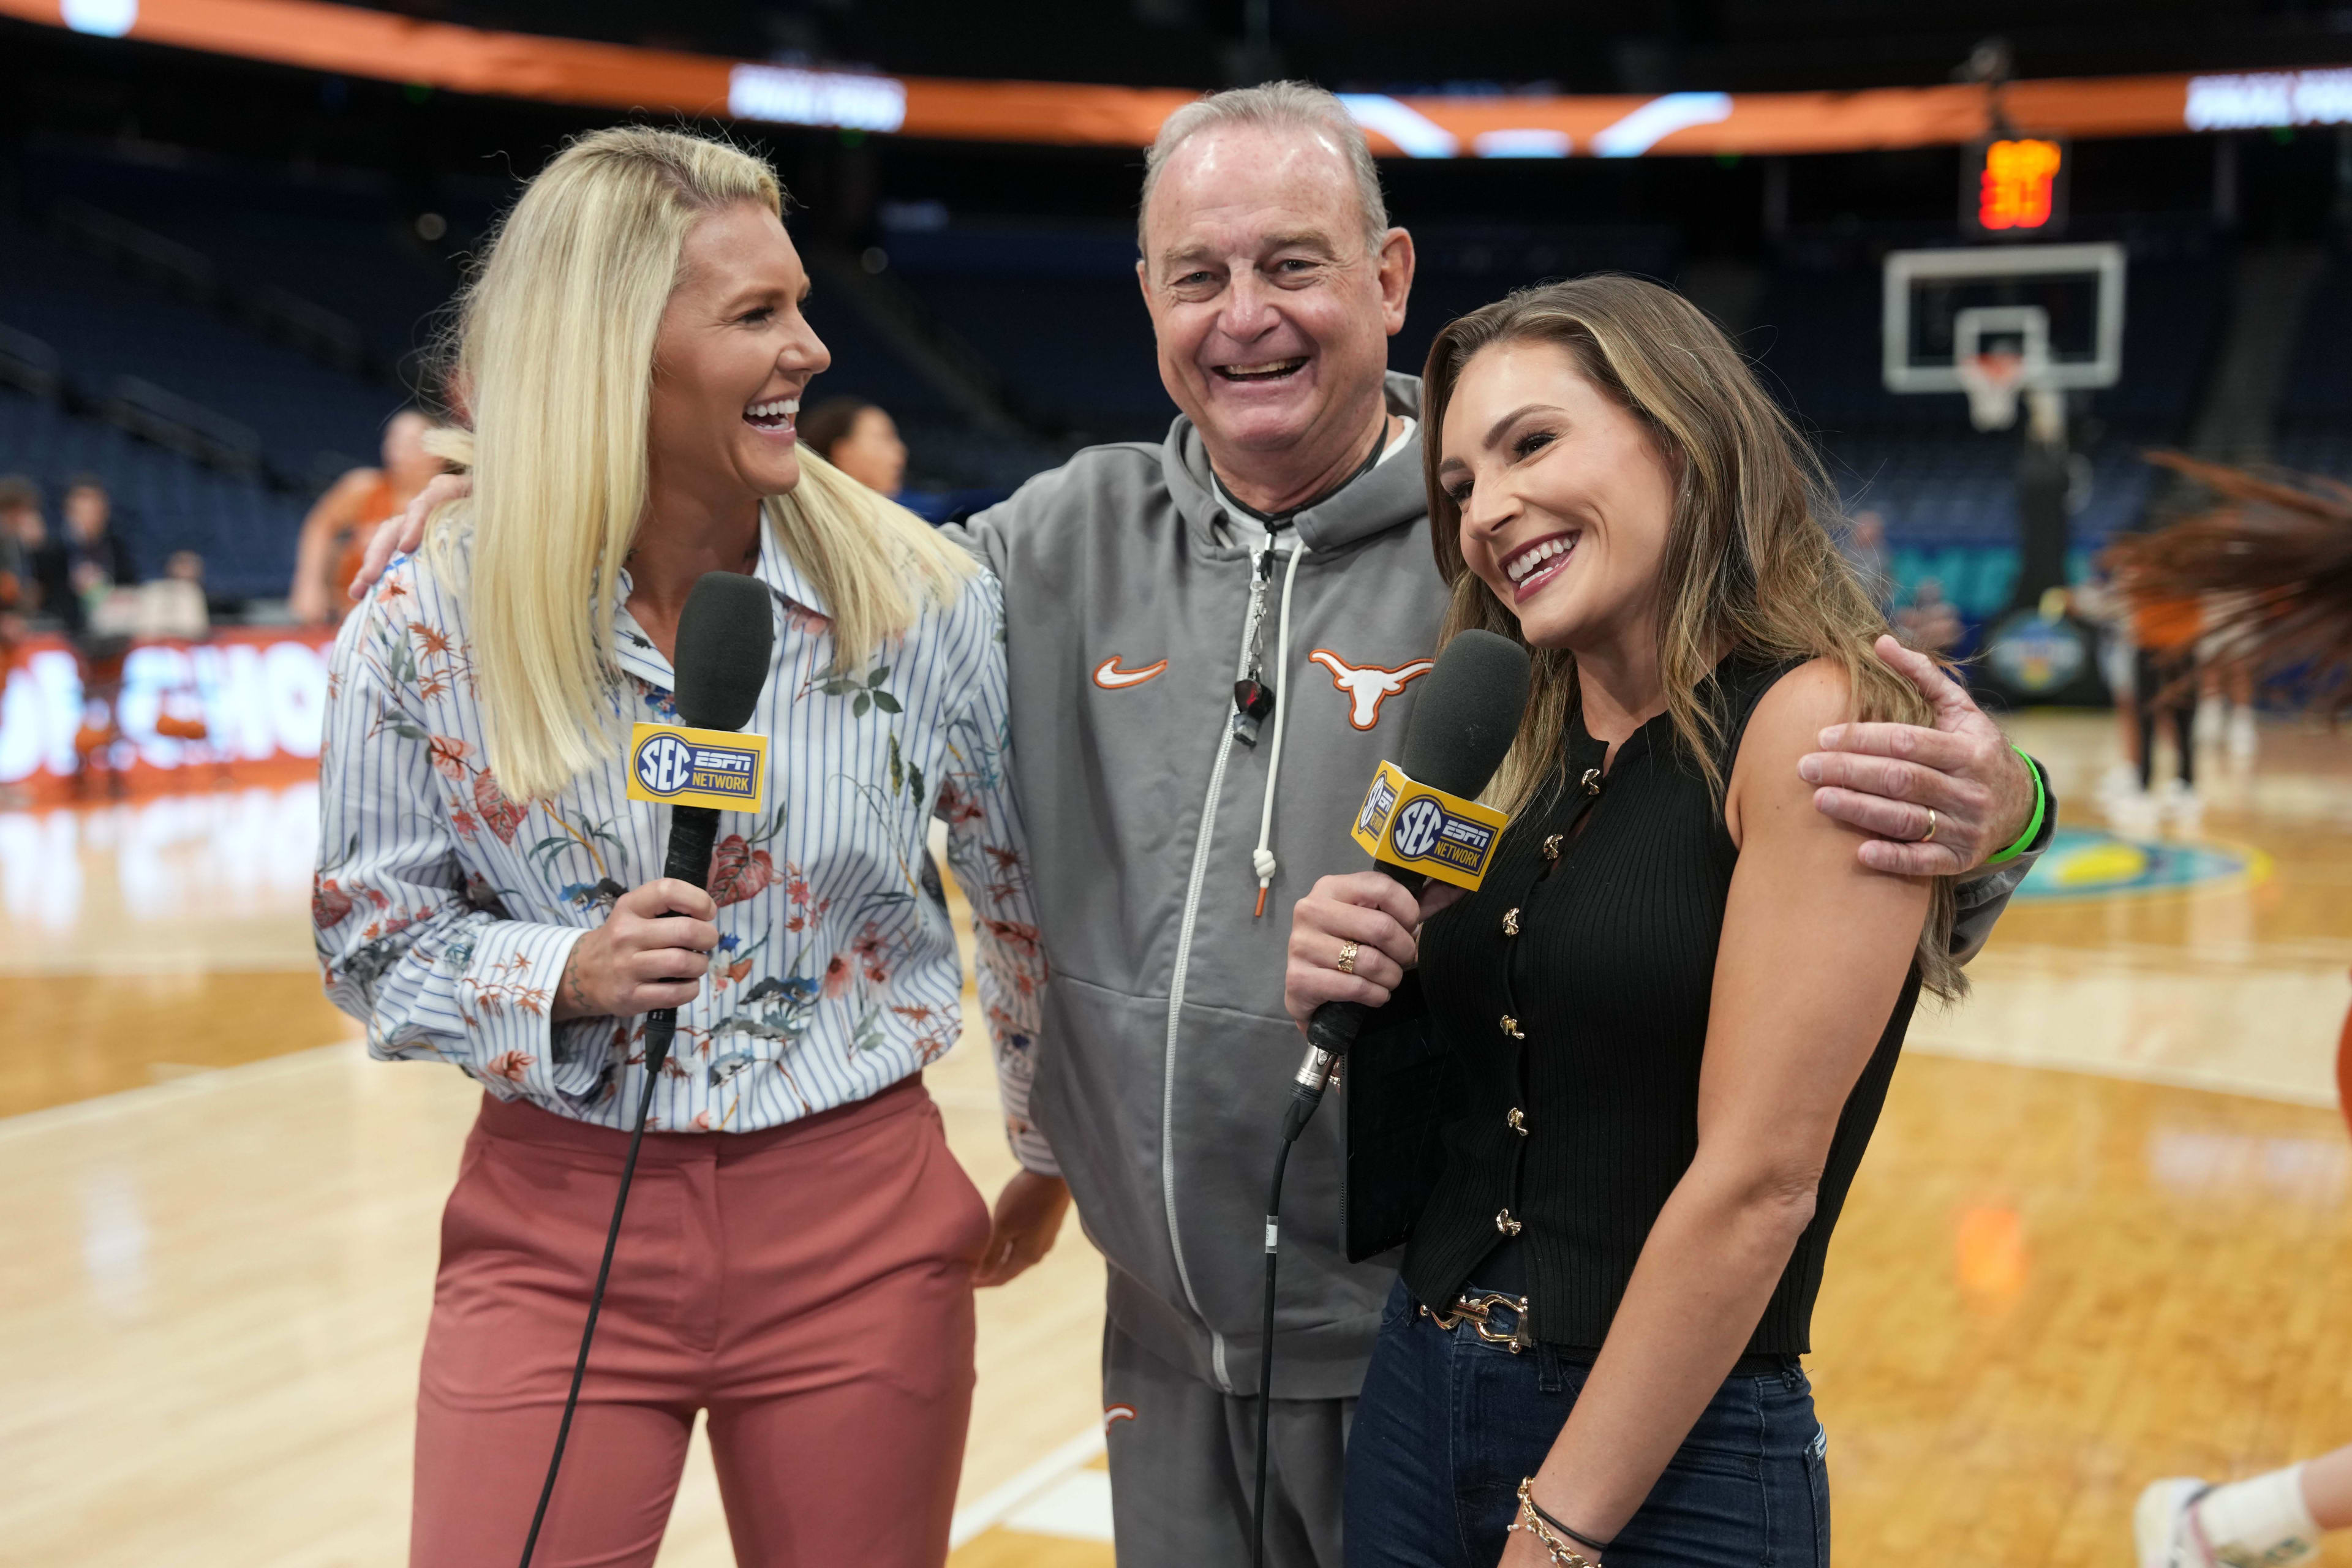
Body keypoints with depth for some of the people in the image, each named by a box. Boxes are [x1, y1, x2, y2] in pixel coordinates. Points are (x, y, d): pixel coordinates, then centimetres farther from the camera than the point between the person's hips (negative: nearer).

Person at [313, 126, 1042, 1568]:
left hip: (860, 1229, 1)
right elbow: (375, 940, 1)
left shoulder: (925, 598, -7)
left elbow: (1032, 890, 6)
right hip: (553, 1232, 0)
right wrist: (569, 977, -18)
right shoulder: (428, 628, -8)